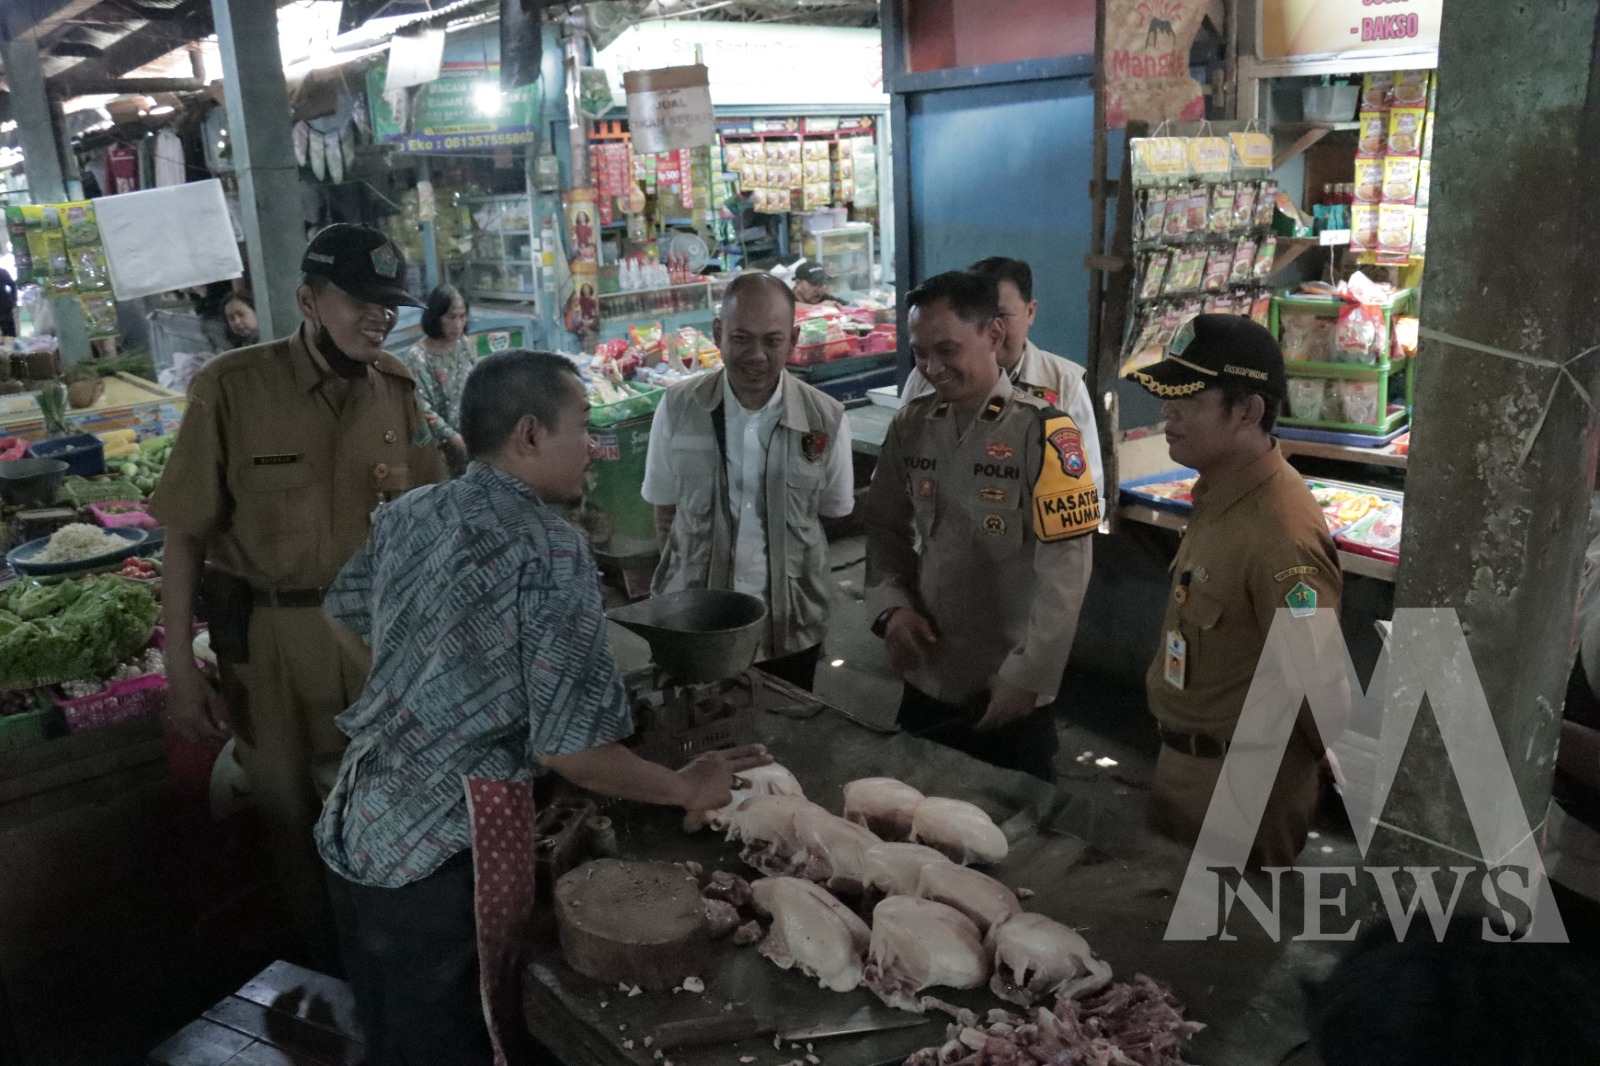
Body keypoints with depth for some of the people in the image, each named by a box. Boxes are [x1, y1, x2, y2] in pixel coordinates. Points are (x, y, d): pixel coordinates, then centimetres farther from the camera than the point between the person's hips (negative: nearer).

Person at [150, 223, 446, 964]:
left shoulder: (394, 386, -3)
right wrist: (179, 666, -13)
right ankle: (322, 956, 40)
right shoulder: (230, 388, -16)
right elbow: (186, 534, -13)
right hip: (269, 633, -3)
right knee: (289, 808, 16)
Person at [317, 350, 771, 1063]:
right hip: (432, 862, -7)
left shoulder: (406, 515, 2)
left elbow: (345, 609, 21)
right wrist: (686, 790, -9)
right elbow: (571, 749, -24)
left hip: (352, 831, 7)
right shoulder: (550, 552, -21)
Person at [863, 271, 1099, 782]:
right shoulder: (910, 426, 0)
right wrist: (892, 606, -8)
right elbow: (886, 528, 9)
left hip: (1008, 689, -4)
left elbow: (1064, 571, -16)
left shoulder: (1041, 432, -15)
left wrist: (1027, 678, -17)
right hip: (926, 679, 4)